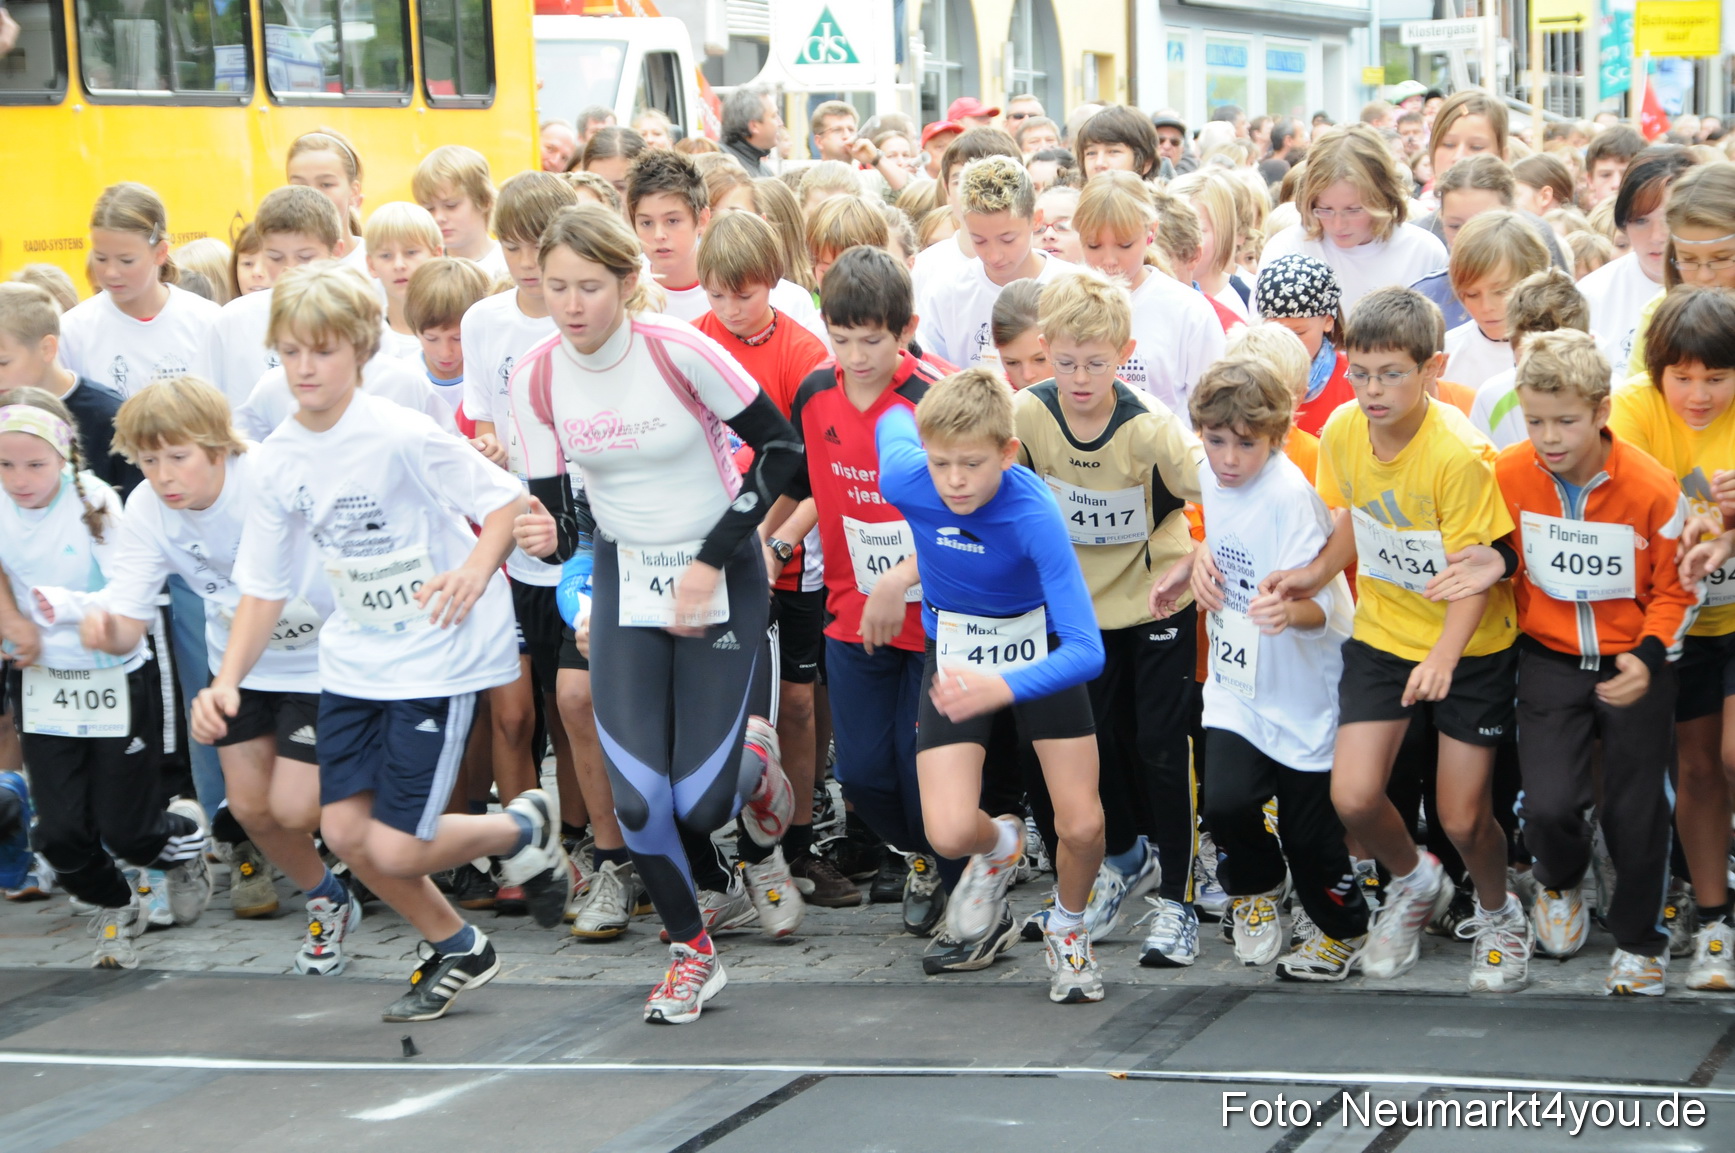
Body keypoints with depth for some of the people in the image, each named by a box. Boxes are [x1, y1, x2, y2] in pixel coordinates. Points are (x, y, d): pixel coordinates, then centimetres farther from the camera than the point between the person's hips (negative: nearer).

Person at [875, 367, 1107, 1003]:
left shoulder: (1035, 514, -34)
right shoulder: (905, 478, -26)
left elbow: (1086, 650, -40)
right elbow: (893, 419, 0)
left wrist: (1004, 688, -56)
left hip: (1037, 648, -2)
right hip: (953, 654, 2)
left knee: (1082, 826, -6)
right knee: (949, 833, -14)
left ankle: (1068, 926, 29)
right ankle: (999, 844, 25)